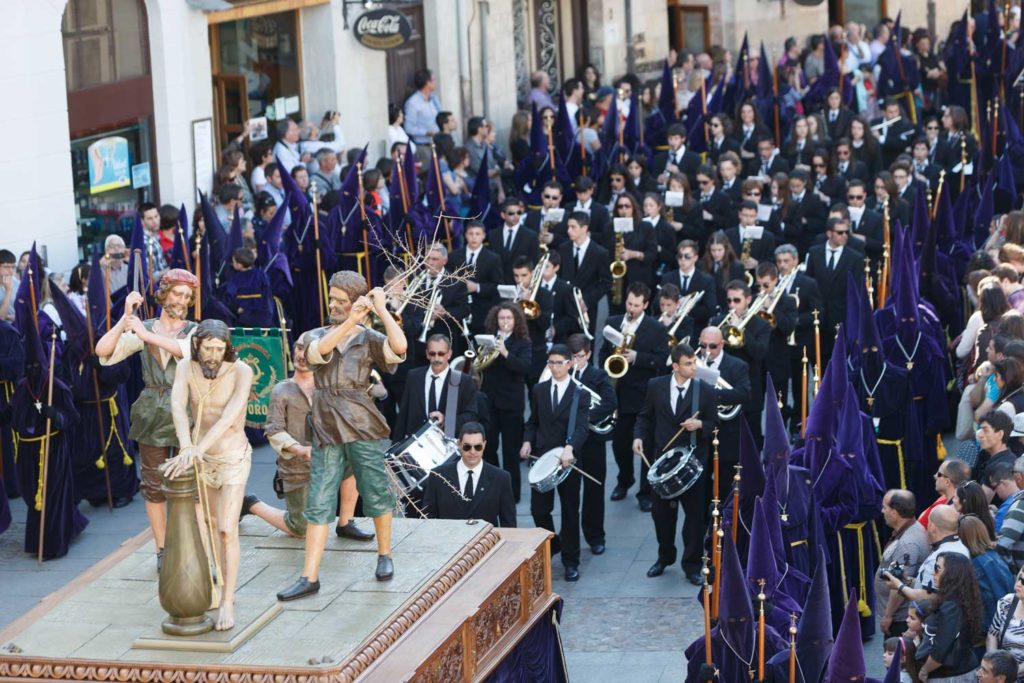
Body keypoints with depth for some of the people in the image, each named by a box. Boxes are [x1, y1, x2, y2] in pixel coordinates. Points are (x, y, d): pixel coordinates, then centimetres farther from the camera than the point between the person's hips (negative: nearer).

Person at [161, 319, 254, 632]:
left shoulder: (242, 371, -23)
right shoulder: (185, 368, -14)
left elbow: (228, 418, -34)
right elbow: (178, 408, -31)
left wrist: (194, 452, -44)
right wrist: (187, 448, -50)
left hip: (233, 458, -4)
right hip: (201, 457, 4)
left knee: (226, 530, -14)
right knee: (212, 524, 19)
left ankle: (227, 604, -6)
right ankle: (224, 586, 38)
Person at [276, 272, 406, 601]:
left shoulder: (368, 339, 1)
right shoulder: (316, 336, 9)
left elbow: (399, 346, -21)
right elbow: (318, 351, -16)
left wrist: (381, 309, -13)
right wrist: (351, 322, -23)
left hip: (361, 427, -2)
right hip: (326, 429, 2)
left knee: (375, 494, 6)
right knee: (318, 504, -1)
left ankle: (384, 555, 29)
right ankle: (309, 577, -2)